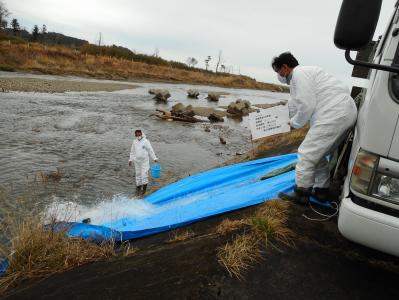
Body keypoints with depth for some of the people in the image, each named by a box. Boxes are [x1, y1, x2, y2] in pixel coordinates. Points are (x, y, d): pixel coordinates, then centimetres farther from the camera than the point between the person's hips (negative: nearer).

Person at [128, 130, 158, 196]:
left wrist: (154, 158, -6)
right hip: (137, 161, 5)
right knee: (138, 174, 12)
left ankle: (144, 188, 8)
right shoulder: (134, 142, 5)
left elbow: (150, 150, -7)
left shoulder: (146, 141, -9)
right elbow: (132, 152, 14)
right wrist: (130, 160, 12)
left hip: (144, 161, -4)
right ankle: (138, 187, 24)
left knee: (144, 174, -7)